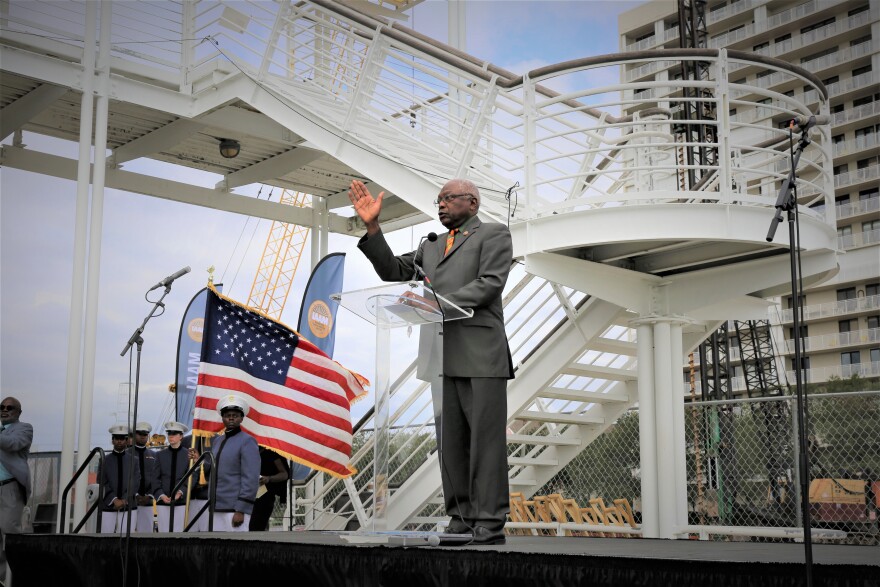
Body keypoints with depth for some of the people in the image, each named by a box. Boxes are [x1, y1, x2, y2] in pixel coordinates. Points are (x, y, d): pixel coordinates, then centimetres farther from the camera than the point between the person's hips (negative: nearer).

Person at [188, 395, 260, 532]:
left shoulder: (247, 441, -5)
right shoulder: (217, 441, 18)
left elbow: (251, 479, -12)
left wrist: (241, 510, -17)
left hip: (235, 509, -7)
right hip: (216, 508, 7)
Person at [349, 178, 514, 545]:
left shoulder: (493, 235, 6)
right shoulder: (432, 246, 26)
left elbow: (490, 283, -9)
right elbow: (393, 271, 18)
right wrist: (372, 227, 8)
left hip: (480, 354, -6)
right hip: (442, 355, 6)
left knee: (485, 439, -6)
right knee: (450, 442, 4)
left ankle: (490, 524, -4)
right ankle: (462, 519, 9)